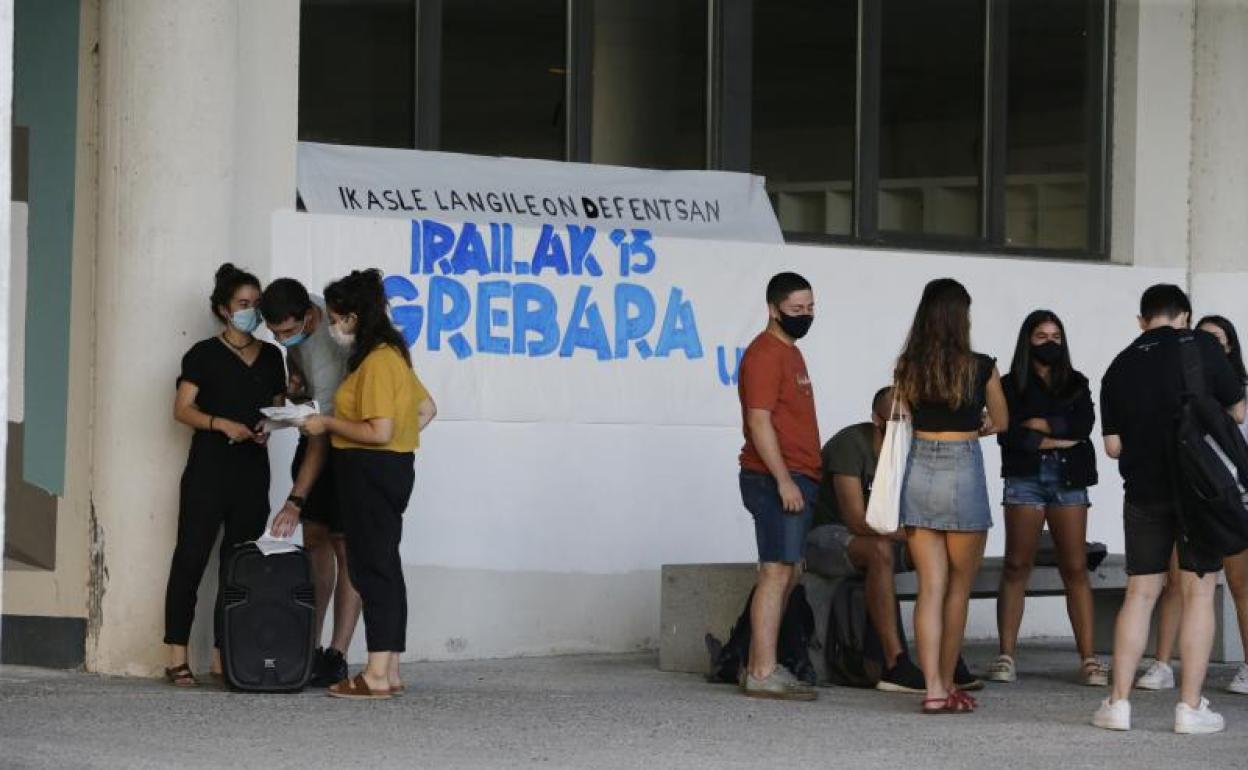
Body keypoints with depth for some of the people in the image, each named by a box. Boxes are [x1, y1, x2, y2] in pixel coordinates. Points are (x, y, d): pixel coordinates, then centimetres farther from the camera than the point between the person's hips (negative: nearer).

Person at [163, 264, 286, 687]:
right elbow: (182, 409, -3)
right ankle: (177, 658, -8)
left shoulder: (270, 357, 14)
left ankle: (223, 658, 5)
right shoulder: (205, 354, 1)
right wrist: (222, 424, -18)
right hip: (209, 467, -5)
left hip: (253, 471, 5)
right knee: (191, 558, -7)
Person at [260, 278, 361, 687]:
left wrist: (295, 501, -38)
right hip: (316, 432, 9)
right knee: (314, 540, 7)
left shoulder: (326, 355, -34)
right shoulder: (298, 317, -9)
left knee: (343, 546, -11)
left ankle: (337, 657, -13)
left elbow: (322, 441, -35)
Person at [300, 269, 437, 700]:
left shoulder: (376, 362, -16)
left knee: (373, 569, -9)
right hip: (392, 470, 10)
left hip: (371, 471, -10)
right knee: (384, 568, 10)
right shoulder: (392, 355, 14)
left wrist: (328, 424, -12)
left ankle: (377, 676, -9)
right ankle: (389, 673, 13)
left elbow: (378, 432, -22)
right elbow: (427, 409, 22)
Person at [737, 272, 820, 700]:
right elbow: (759, 420, -19)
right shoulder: (765, 354, -12)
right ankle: (764, 674, -12)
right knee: (777, 572, -12)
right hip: (778, 480, -10)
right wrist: (784, 480, -23)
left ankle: (758, 667, 16)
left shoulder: (789, 352, 20)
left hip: (796, 480, 10)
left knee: (789, 572, 12)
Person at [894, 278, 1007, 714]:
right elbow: (1001, 423, 11)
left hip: (918, 470, 3)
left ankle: (933, 689, -2)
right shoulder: (980, 368, -6)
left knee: (930, 588, 4)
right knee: (959, 589, 10)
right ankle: (947, 684, 17)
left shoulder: (907, 368, 1)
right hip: (962, 473, -3)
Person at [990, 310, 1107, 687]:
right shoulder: (1011, 385, 7)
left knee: (1075, 569, -3)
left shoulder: (1076, 384, 15)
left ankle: (1088, 659, -4)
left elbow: (1085, 424, -2)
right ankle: (1006, 656, -3)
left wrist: (1042, 424, -7)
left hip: (1068, 480, 2)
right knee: (1017, 566, -4)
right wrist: (1057, 439, -8)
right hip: (1025, 479, -2)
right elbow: (1007, 434, -7)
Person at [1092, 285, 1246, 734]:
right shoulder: (1201, 346, -4)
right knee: (1199, 592, 2)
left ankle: (1119, 702, 6)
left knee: (1140, 592, 10)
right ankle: (1190, 706, 0)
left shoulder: (1120, 367, 6)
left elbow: (1113, 446, 6)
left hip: (1144, 491, 3)